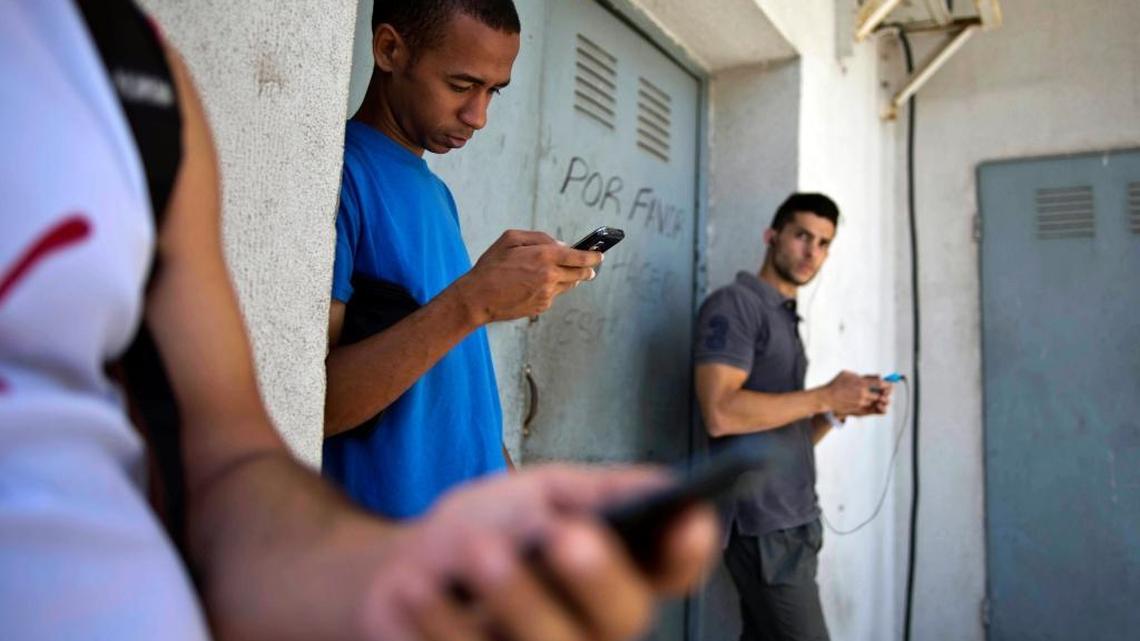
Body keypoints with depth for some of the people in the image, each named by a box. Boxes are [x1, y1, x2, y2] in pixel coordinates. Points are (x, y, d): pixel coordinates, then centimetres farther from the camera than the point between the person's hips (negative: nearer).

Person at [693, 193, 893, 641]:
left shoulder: (787, 320, 19)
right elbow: (721, 413, -21)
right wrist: (825, 396, -15)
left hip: (790, 521, 8)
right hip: (763, 524, -8)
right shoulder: (735, 304, -8)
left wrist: (841, 410, 2)